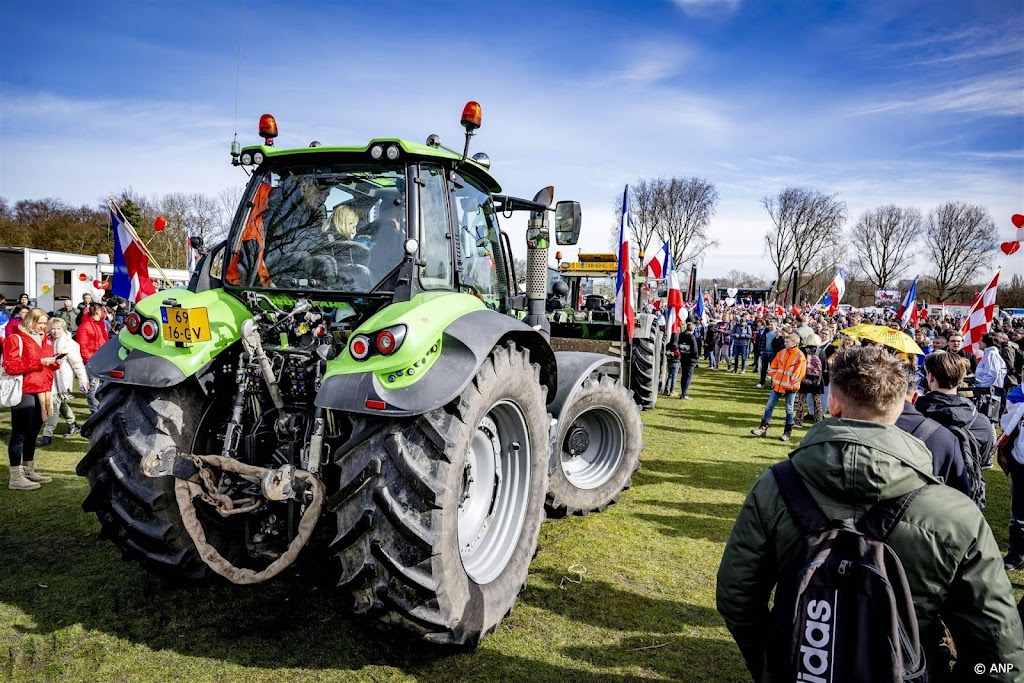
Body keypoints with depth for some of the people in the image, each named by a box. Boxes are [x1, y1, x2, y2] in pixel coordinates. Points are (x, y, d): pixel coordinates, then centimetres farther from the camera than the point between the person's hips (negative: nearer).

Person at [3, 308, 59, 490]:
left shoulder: (45, 340, 17)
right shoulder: (15, 339, -7)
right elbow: (11, 366, -17)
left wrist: (54, 364, 4)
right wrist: (39, 362, -21)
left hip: (42, 391, 8)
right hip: (24, 392, -8)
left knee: (33, 433, 15)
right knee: (20, 433, -5)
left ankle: (29, 471, 24)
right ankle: (16, 478, -2)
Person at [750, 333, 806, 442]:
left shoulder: (800, 356, -11)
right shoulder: (782, 353, 5)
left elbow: (799, 373, -12)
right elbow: (774, 366, 14)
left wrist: (790, 384, -11)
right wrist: (774, 377, 4)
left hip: (790, 387, -5)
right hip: (777, 385, 5)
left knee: (789, 409, 4)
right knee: (769, 406, 4)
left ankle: (787, 432, 14)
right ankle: (763, 428, 9)